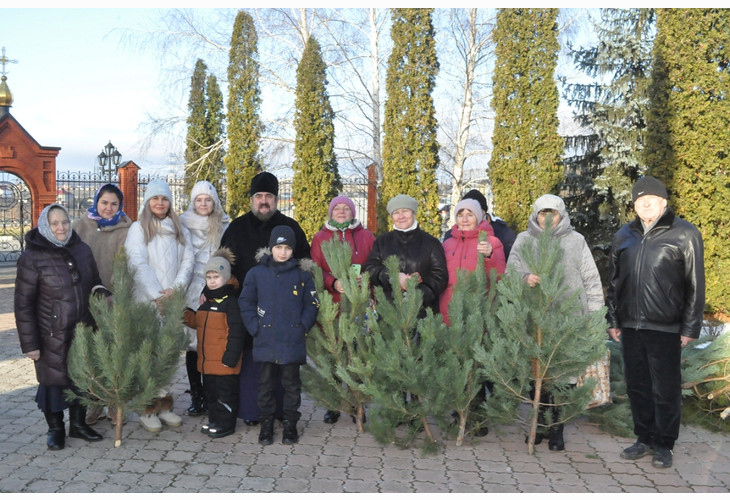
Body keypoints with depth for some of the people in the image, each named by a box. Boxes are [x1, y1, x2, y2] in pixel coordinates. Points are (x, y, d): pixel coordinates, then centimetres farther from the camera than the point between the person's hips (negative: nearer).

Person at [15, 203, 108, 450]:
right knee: (53, 381, 8)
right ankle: (55, 429, 29)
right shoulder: (32, 258, -12)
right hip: (52, 337, -4)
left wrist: (103, 294, -7)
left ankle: (78, 424, 34)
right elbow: (23, 305, -10)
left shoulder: (82, 250, 2)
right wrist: (29, 343, -11)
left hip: (83, 332, 4)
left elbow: (94, 282, 16)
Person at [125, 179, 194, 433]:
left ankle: (164, 405, 12)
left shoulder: (180, 230, 16)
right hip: (147, 301, -3)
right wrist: (157, 295, -14)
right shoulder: (138, 228, 4)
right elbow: (138, 264, -6)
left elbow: (188, 261, 7)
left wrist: (176, 288, -9)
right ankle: (148, 409, 4)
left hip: (173, 301, 3)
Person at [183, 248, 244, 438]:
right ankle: (214, 420, 32)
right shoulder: (206, 301, 13)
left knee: (225, 394, 3)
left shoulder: (231, 302, -14)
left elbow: (236, 332, -18)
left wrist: (230, 357, -19)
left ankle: (226, 424, 14)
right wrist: (189, 317, 2)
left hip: (223, 360, -9)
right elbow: (199, 323, 21)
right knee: (210, 392, 19)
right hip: (207, 360, 9)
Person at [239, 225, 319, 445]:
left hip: (293, 342, 0)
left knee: (291, 384, 8)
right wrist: (255, 327, -3)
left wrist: (303, 327, -4)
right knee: (266, 383, 9)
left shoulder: (302, 274, 3)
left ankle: (290, 424, 20)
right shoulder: (257, 273, 3)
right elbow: (245, 303, 7)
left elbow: (312, 305, 7)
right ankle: (266, 423, 22)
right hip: (265, 341, 1)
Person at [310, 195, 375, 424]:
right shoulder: (320, 238, 13)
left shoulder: (366, 236, 12)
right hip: (331, 306, 1)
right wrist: (333, 283, -14)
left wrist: (364, 279, -12)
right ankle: (333, 405, 15)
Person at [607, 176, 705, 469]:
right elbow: (614, 283, 16)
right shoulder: (624, 236, 11)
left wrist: (690, 327, -7)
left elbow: (695, 286, -4)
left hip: (665, 329, -4)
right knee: (637, 386, 12)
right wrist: (613, 320, 13)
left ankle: (663, 445, 19)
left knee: (666, 390, 4)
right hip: (630, 326, 5)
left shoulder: (685, 234, -2)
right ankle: (644, 439, 27)